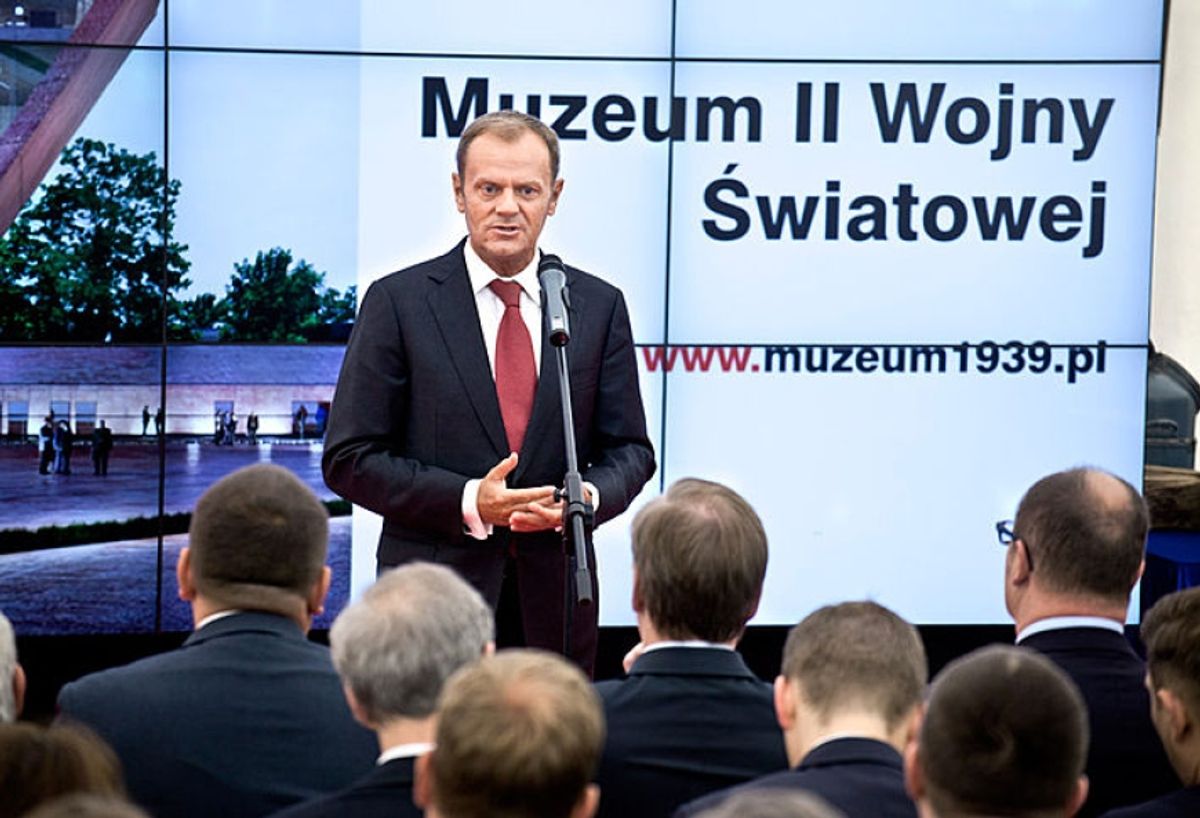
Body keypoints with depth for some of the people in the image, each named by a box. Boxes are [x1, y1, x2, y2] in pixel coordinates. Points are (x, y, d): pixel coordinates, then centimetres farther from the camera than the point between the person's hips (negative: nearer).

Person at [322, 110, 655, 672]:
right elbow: (349, 459, -2)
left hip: (555, 598, 3)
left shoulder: (599, 306, 9)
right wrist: (467, 502, -15)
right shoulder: (398, 302, 1)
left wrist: (590, 496, -12)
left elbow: (629, 450, 12)